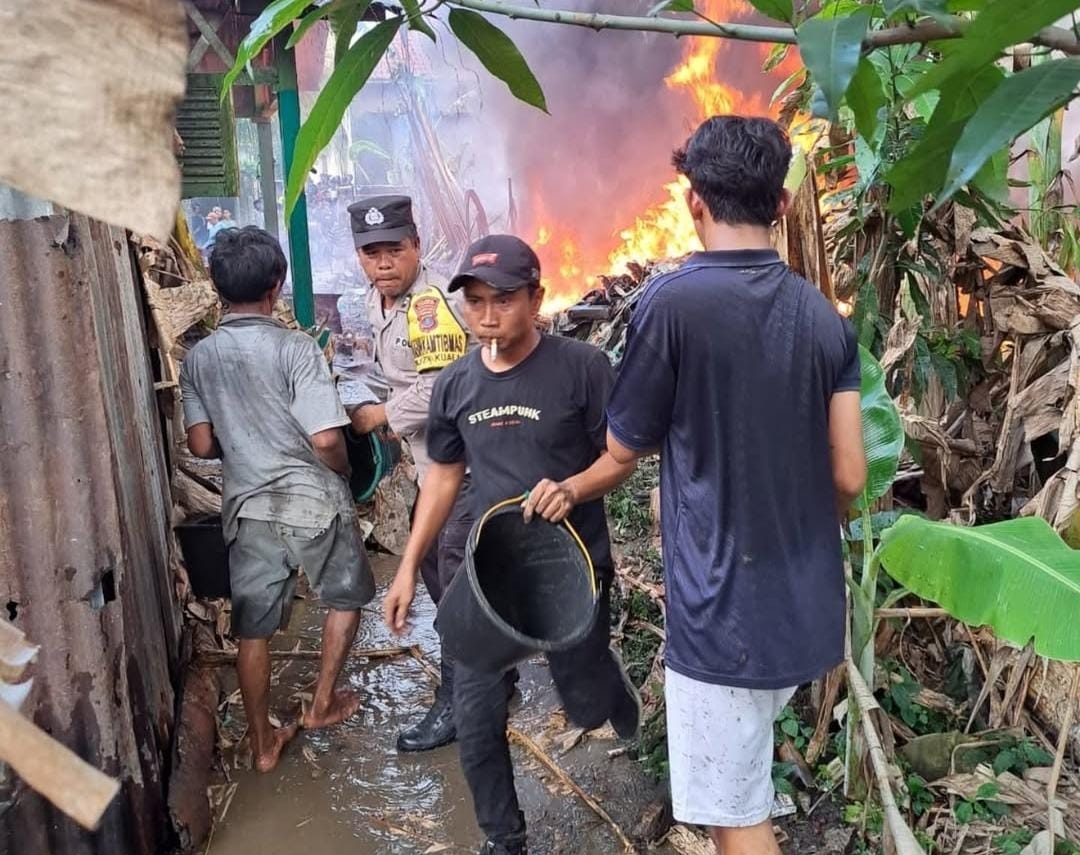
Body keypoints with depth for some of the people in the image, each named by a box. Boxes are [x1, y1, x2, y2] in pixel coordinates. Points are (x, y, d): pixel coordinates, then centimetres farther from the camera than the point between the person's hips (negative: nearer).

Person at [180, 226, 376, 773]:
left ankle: (263, 744, 23)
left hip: (247, 508, 4)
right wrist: (342, 473, 1)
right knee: (346, 597, 21)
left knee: (253, 630, 13)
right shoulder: (295, 348, -14)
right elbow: (326, 439, -19)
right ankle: (322, 704, 29)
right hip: (312, 501, -4)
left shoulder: (199, 357, 0)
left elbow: (201, 445, 1)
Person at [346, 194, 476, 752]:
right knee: (435, 567, 18)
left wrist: (381, 415, -12)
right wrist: (392, 418, 6)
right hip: (430, 461, 10)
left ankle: (457, 701, 11)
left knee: (456, 577, -3)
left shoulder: (433, 301, -21)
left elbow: (439, 388, -27)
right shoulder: (379, 301, 10)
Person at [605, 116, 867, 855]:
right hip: (809, 603, 6)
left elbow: (625, 446, -4)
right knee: (747, 780, 30)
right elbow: (849, 475, 1)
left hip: (723, 606, -6)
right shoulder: (825, 317, 0)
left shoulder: (674, 302, -17)